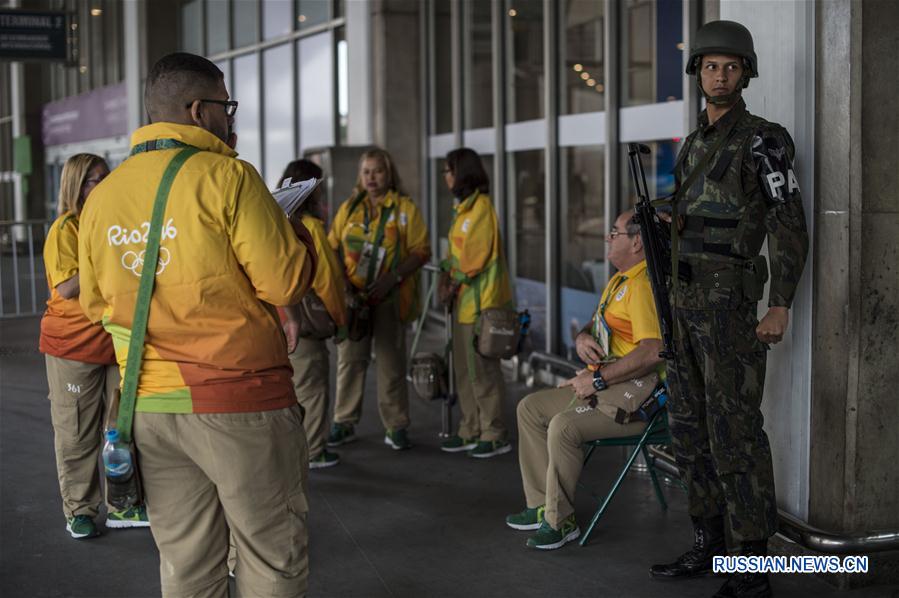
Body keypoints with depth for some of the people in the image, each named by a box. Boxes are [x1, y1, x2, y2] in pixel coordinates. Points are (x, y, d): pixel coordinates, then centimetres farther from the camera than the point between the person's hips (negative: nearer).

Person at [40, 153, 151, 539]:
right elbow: (66, 288, -18)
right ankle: (79, 510, 14)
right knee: (77, 432, 3)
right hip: (73, 344, -6)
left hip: (116, 342, 6)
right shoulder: (65, 229, -8)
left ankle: (121, 506, 17)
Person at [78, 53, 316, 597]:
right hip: (239, 399, -6)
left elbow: (95, 303, 14)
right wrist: (296, 231, 6)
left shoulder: (102, 197, 6)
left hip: (150, 405, 6)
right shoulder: (226, 178, -12)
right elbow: (286, 283, -13)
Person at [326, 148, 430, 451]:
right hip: (353, 297, 2)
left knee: (392, 362, 2)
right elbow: (333, 247, 11)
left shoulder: (405, 208, 2)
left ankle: (396, 426, 9)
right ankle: (345, 423, 12)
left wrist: (392, 278, -16)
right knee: (350, 359, 4)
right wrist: (341, 279, -7)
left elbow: (421, 250, -4)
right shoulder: (349, 208, 12)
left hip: (390, 298, -2)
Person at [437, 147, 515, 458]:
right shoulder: (463, 207, 16)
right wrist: (447, 278, 3)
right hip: (464, 300, 10)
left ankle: (495, 436, 3)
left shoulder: (480, 207, -14)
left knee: (482, 369, -5)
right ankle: (471, 431, 22)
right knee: (465, 369, 13)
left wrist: (455, 284, -9)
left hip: (481, 301, -10)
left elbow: (476, 257, -17)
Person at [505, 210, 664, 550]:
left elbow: (652, 352, -29)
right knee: (530, 408, 9)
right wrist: (583, 339, 2)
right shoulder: (618, 281, 18)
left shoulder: (643, 285, -18)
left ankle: (560, 520, -14)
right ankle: (543, 505, 10)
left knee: (564, 426, -29)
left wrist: (598, 379, -22)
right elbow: (593, 327, 28)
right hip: (604, 385, 11)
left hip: (636, 391, -11)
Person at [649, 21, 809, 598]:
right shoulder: (696, 144, 17)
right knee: (692, 426, 11)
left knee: (734, 431, -10)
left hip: (728, 300, -8)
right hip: (687, 297, 9)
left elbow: (790, 225, -13)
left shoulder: (763, 139, -8)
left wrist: (781, 306, -20)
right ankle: (709, 544, 21)